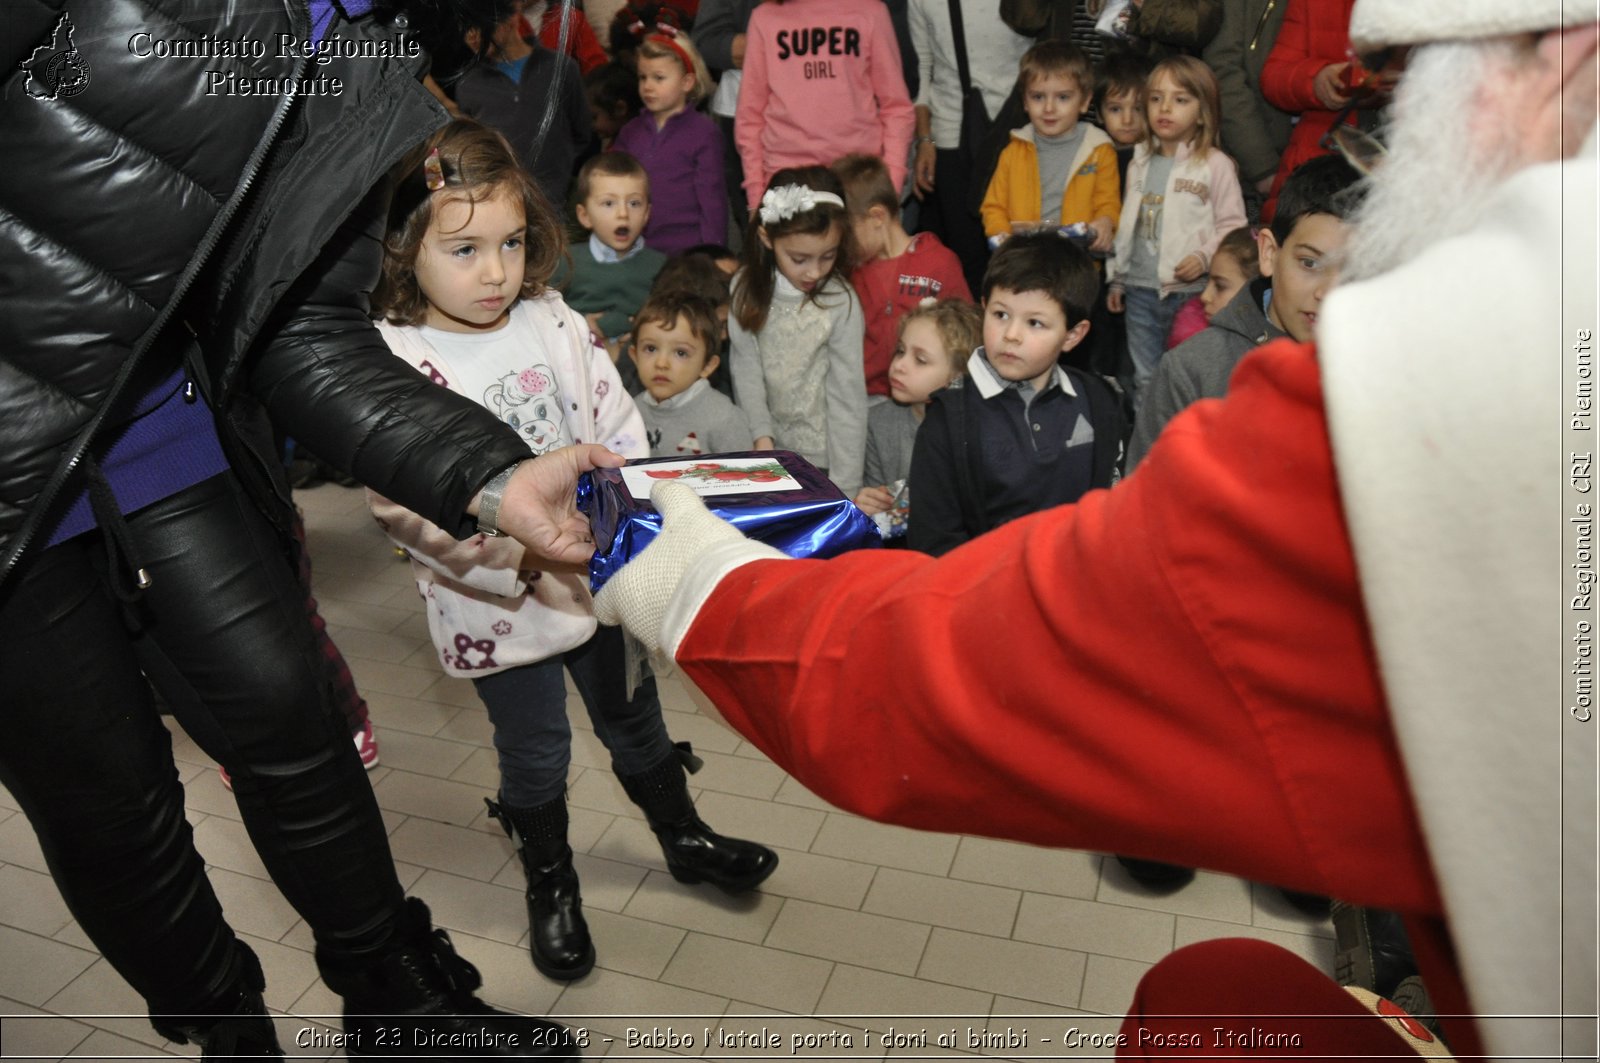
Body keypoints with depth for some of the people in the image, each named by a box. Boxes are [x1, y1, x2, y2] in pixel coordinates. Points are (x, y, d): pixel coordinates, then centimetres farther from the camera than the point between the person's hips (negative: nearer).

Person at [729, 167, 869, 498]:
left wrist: (844, 489, -14)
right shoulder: (746, 290, -6)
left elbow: (847, 396, -14)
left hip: (823, 458, -3)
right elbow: (746, 370, -6)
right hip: (770, 449, 3)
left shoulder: (840, 302, -16)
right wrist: (761, 436, -18)